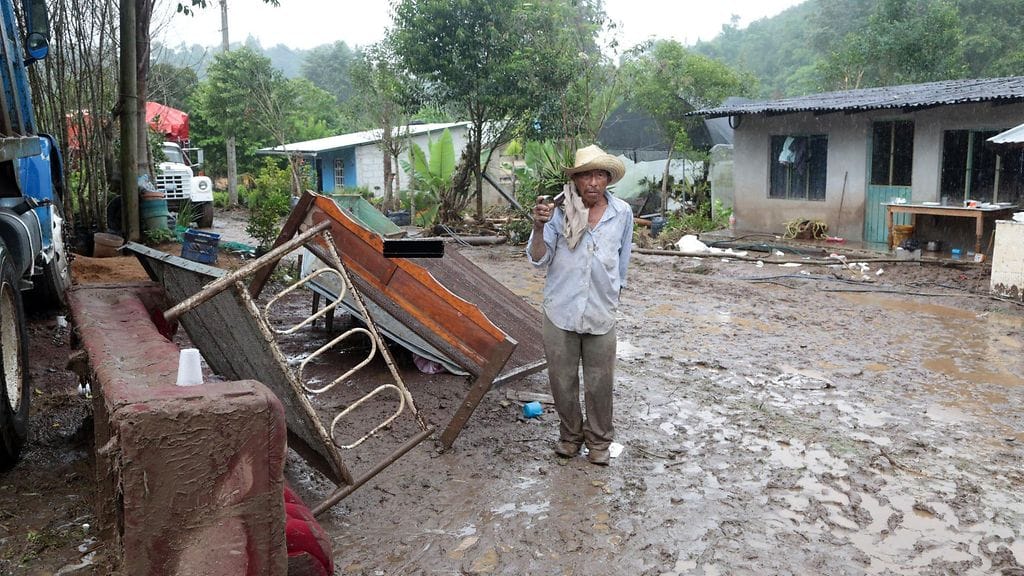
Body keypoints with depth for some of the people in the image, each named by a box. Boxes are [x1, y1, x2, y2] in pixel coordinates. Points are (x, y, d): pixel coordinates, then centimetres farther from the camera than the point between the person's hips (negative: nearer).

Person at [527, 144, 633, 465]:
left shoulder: (622, 213, 0)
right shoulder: (560, 212, -7)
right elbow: (539, 260, -8)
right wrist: (539, 228, -24)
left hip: (602, 312, 1)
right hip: (561, 310, -1)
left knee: (599, 382, 9)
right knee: (562, 379, 11)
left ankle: (599, 440, 30)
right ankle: (569, 435, 33)